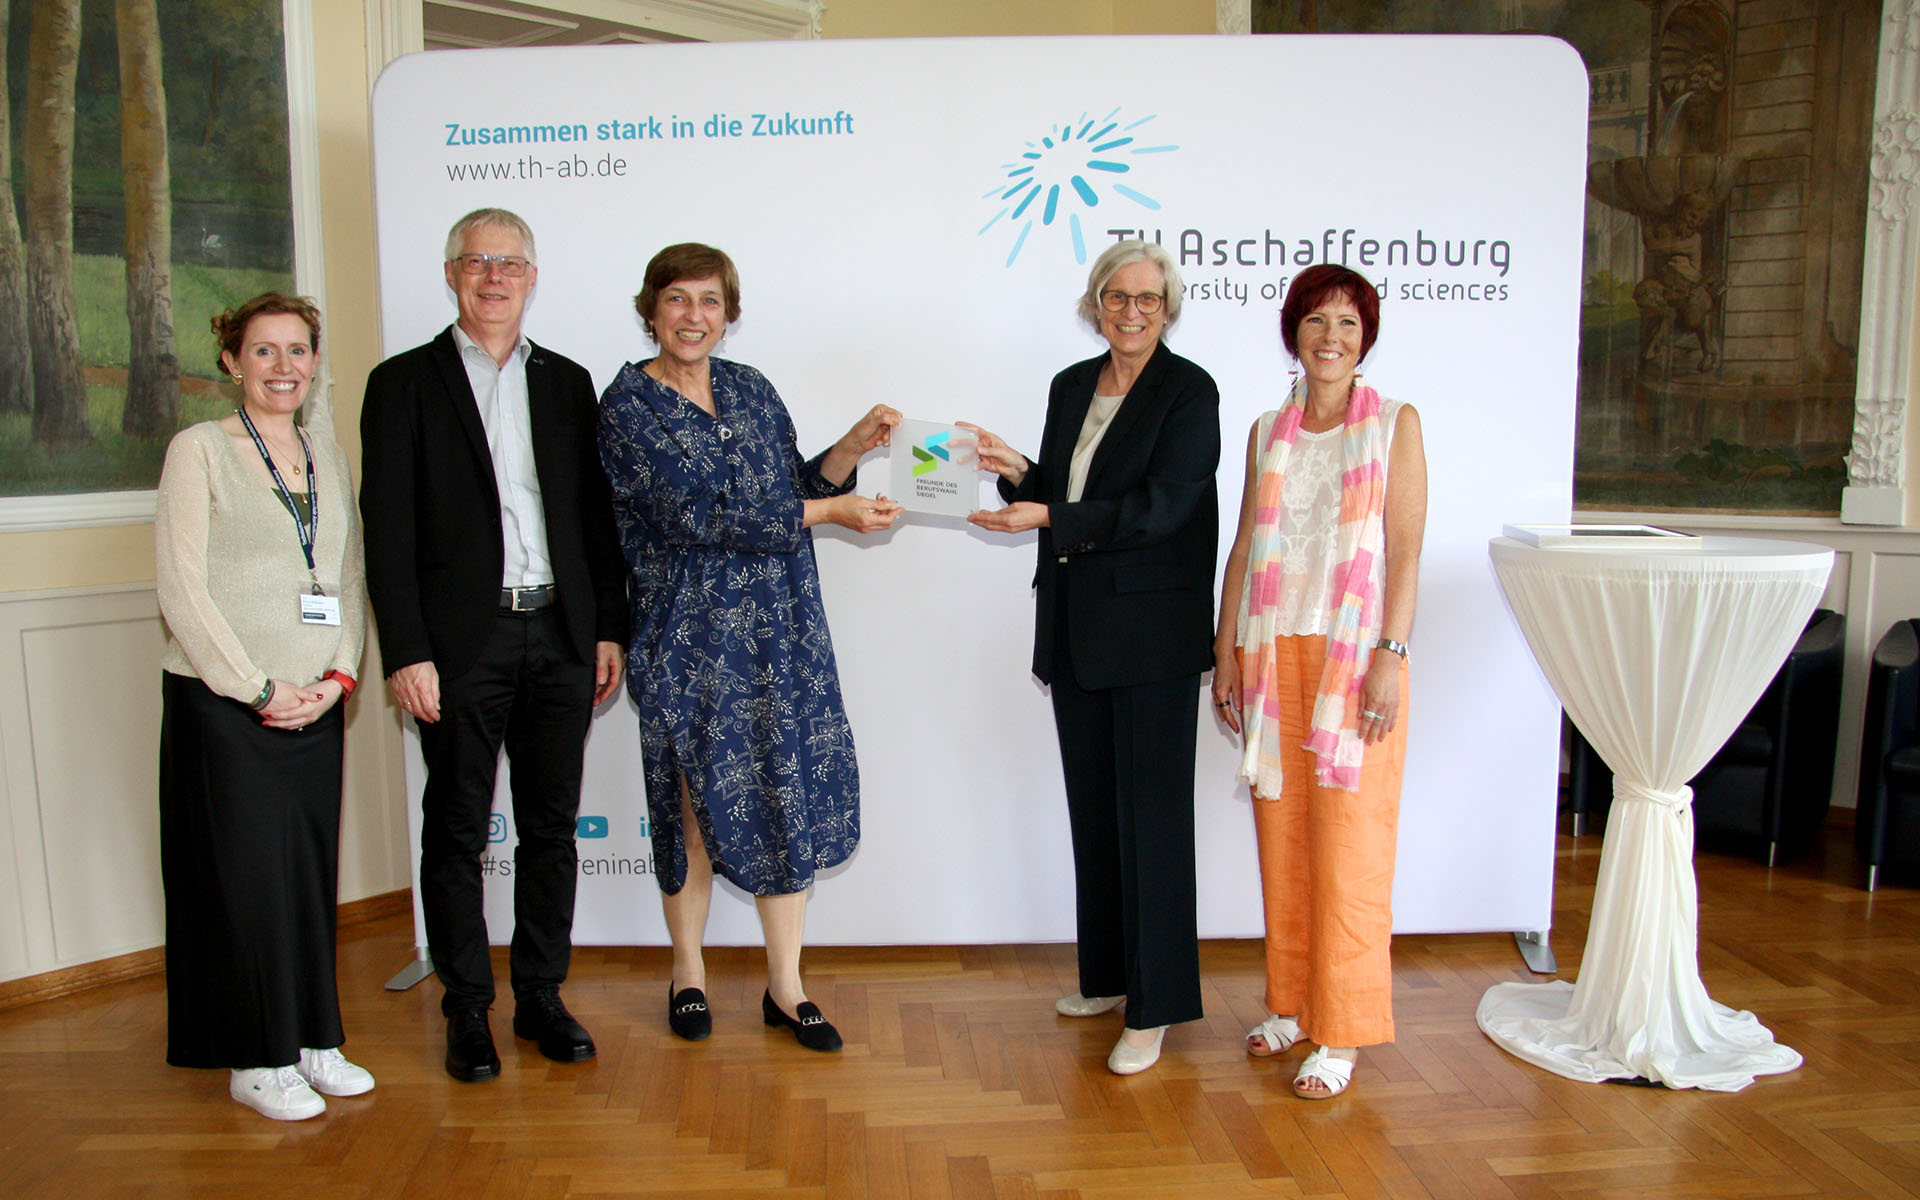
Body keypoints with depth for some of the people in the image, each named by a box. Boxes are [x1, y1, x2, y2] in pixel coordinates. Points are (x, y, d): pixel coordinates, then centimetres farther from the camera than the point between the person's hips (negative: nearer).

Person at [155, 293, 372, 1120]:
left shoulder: (326, 454, 12)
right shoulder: (199, 449, -4)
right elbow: (181, 590, -9)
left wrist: (337, 675, -3)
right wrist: (259, 688, -12)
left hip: (315, 704, 5)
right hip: (222, 703, -5)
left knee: (313, 869, 9)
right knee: (247, 873, 1)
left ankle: (313, 1039, 23)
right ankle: (258, 1061, 15)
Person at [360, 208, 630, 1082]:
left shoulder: (566, 383, 12)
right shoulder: (404, 384, 2)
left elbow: (596, 516, 11)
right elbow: (388, 532, -4)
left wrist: (609, 628, 5)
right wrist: (407, 654, -11)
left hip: (559, 639, 3)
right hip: (460, 644, -3)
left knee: (551, 828, 10)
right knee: (457, 833, 6)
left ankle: (541, 996, 24)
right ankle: (467, 1010, 21)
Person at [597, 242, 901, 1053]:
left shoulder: (750, 388, 11)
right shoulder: (627, 406, -7)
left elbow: (792, 489, 13)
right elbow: (696, 516, -17)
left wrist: (851, 448, -5)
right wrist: (829, 512, -18)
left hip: (780, 631, 5)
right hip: (690, 638, -4)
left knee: (791, 797, 4)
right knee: (696, 803, 6)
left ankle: (785, 987, 17)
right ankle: (687, 974, 28)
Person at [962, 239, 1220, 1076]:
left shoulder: (1190, 392, -7)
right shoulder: (1071, 386, 13)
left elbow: (1155, 507, -17)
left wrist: (1046, 519, -23)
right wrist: (1017, 472, -5)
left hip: (1152, 635, -7)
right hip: (1075, 630, 7)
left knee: (1152, 815, -2)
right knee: (1092, 808, 14)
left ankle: (1155, 1007, 9)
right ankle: (1108, 975, 29)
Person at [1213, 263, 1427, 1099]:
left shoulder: (1395, 424, 2)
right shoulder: (1268, 432, 13)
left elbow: (1405, 549, -4)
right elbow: (1244, 545, 12)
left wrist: (1391, 655, -13)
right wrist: (1227, 648, 7)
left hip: (1355, 654, -4)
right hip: (1274, 652, 4)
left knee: (1348, 843, -2)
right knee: (1280, 834, 9)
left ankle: (1341, 1033, 9)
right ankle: (1291, 1004, 24)